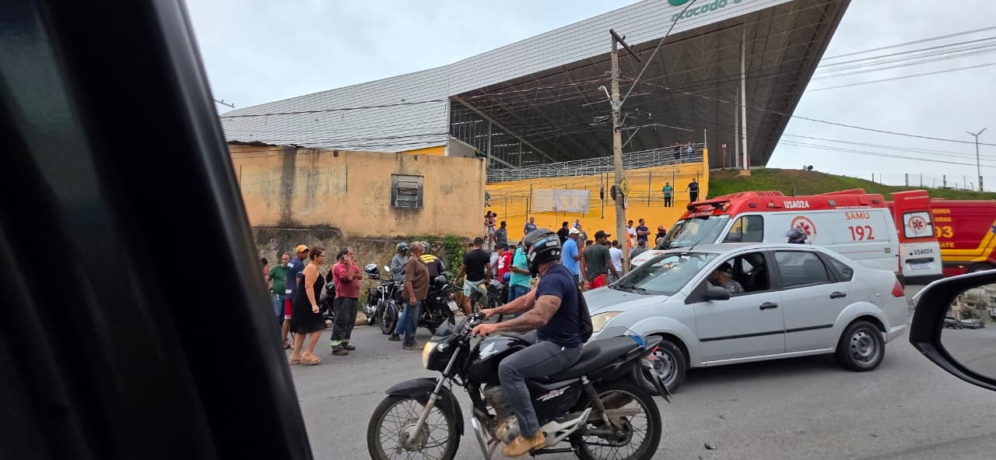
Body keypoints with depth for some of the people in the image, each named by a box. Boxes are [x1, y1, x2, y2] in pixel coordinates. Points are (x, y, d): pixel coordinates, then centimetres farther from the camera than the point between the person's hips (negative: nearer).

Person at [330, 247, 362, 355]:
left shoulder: (353, 264, 16)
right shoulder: (338, 266, -8)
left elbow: (360, 276, 7)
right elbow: (348, 277, -21)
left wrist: (352, 275, -10)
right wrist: (349, 264, -12)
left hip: (354, 297, 9)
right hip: (343, 297, -8)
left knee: (350, 321, 13)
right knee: (341, 321, -12)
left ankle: (344, 343, 22)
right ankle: (336, 346, -13)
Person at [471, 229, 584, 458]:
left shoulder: (553, 279, -22)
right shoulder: (554, 275, 12)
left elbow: (538, 317, -36)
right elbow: (526, 301, 16)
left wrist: (495, 326, -35)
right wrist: (495, 310, 9)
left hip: (561, 347, -11)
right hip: (553, 341, 11)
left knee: (508, 368, -24)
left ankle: (531, 433, -14)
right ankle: (515, 414, 25)